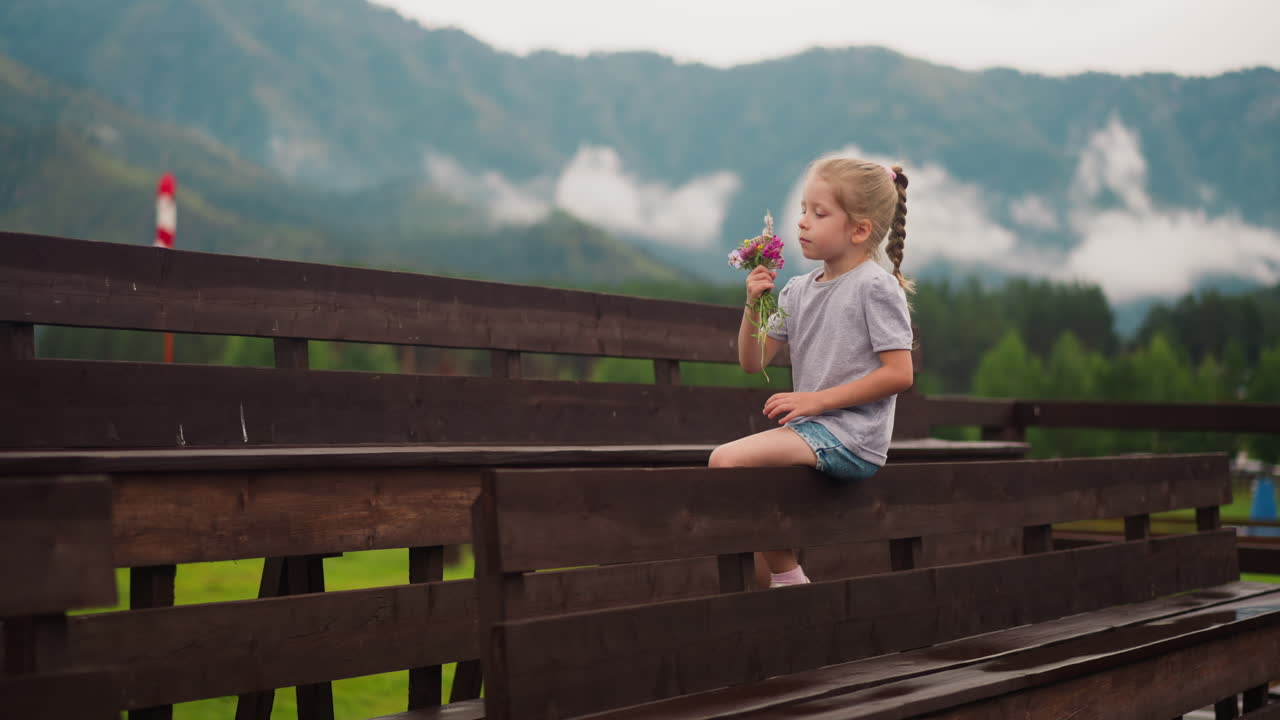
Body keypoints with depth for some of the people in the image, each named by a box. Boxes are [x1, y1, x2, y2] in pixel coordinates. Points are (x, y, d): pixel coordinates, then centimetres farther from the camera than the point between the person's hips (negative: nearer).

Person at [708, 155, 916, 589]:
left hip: (851, 436, -8)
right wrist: (753, 306, -5)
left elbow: (899, 374, -14)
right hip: (811, 429, 8)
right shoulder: (798, 290, 13)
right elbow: (752, 362, 12)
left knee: (726, 461, -22)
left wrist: (817, 399, -15)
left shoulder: (875, 287, -7)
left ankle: (788, 577, -8)